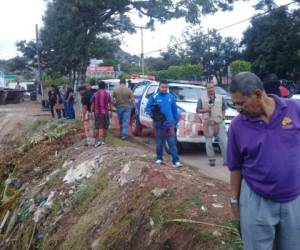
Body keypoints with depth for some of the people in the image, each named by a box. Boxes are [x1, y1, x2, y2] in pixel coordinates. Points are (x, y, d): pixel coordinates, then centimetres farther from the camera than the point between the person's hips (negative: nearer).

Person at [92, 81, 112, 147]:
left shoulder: (95, 94, 0)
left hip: (97, 112, 0)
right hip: (105, 112, 0)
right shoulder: (107, 94, -1)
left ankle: (97, 141, -5)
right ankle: (103, 140, 16)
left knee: (97, 127, 3)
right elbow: (110, 104, 0)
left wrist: (92, 112, 7)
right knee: (105, 127, 11)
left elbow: (93, 104, 1)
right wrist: (111, 111, 8)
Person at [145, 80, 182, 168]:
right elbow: (147, 108, 3)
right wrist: (153, 113, -16)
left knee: (172, 142, -6)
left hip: (169, 123, 0)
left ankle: (176, 161, -8)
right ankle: (159, 159, 25)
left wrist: (176, 121, 10)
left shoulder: (171, 97, 5)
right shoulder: (154, 97, 0)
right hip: (158, 123, 0)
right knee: (159, 142, 10)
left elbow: (174, 110, 11)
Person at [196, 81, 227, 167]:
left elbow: (224, 109, 17)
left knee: (224, 141, -3)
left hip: (219, 123, 1)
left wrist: (222, 117, 1)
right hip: (208, 123, -1)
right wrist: (205, 110, -11)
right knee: (208, 142, -1)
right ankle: (211, 159, 11)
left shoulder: (220, 98, 11)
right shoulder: (202, 99, 6)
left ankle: (226, 160, 3)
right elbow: (197, 110, 7)